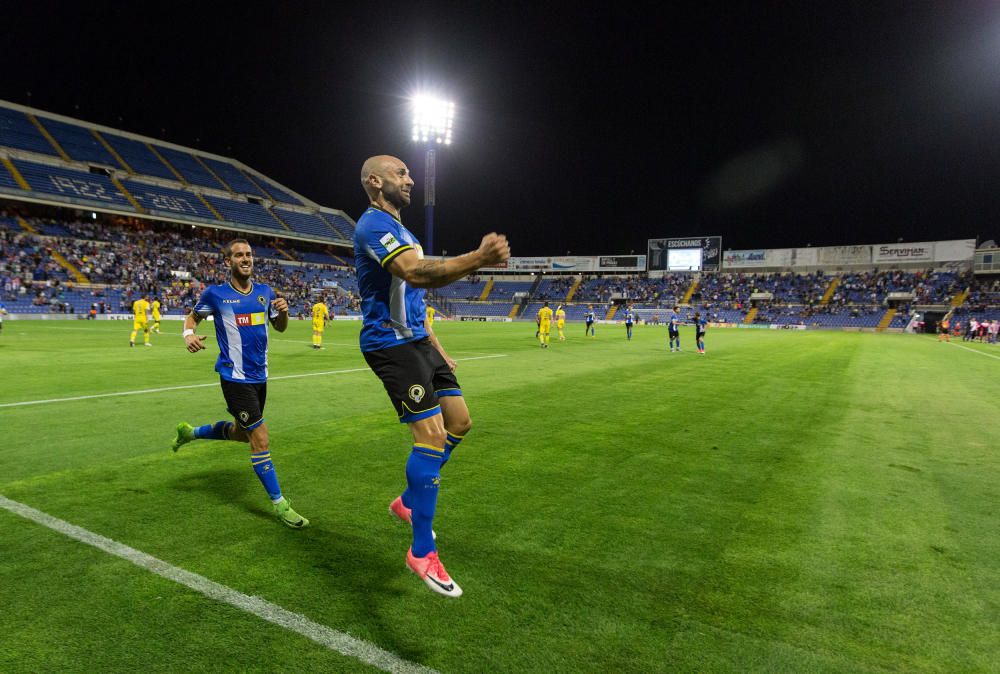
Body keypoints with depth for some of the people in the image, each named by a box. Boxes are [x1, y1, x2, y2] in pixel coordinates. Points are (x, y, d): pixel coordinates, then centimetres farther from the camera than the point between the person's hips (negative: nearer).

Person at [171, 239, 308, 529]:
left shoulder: (265, 292, 5)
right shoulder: (215, 294, -7)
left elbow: (280, 327, 13)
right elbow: (193, 317, 9)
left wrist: (283, 311, -9)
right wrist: (188, 334, -13)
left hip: (259, 375, 6)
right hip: (235, 377, -6)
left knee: (242, 433, 23)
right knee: (261, 439, -10)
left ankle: (190, 432, 49)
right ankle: (279, 504, 3)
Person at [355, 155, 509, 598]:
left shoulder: (397, 229, 21)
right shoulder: (374, 224, -12)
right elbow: (415, 274, -30)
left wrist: (438, 350, 21)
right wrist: (477, 259, -38)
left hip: (416, 341, 10)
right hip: (391, 343, -10)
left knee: (459, 421, 9)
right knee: (432, 435, -15)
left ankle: (408, 502, 25)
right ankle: (422, 553, -3)